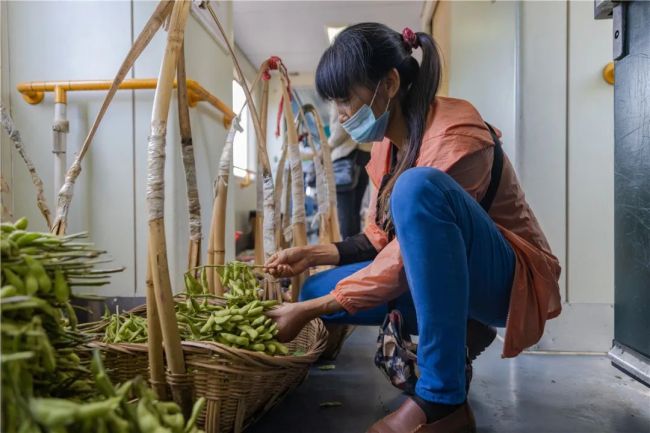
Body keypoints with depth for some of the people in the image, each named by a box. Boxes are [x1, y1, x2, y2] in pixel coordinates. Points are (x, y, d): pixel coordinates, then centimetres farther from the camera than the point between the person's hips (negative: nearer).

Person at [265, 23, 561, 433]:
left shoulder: (456, 138, -23)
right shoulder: (389, 140, 3)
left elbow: (413, 239, -27)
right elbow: (384, 239, 7)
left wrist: (309, 311, -22)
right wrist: (312, 254, -5)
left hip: (508, 280, -7)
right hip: (445, 278, 7)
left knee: (418, 186, -36)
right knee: (317, 290, -5)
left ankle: (442, 399, -28)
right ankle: (450, 338, 3)